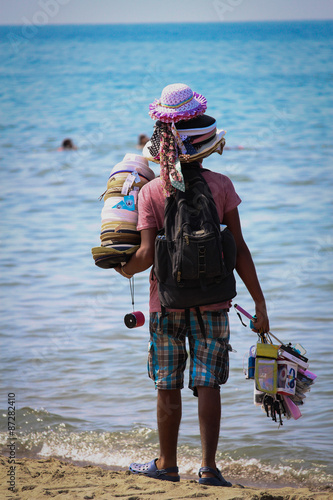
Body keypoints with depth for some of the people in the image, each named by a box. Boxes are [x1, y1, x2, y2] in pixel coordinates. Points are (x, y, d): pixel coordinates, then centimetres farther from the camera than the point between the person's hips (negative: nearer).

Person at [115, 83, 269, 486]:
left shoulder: (151, 192, -7)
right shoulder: (220, 186, -5)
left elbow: (147, 253, -14)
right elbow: (238, 250, -5)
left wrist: (125, 269, 9)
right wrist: (259, 303, 0)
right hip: (212, 301, 0)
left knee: (168, 387, 9)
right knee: (207, 384, 3)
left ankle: (167, 464, 20)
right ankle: (208, 467, -1)